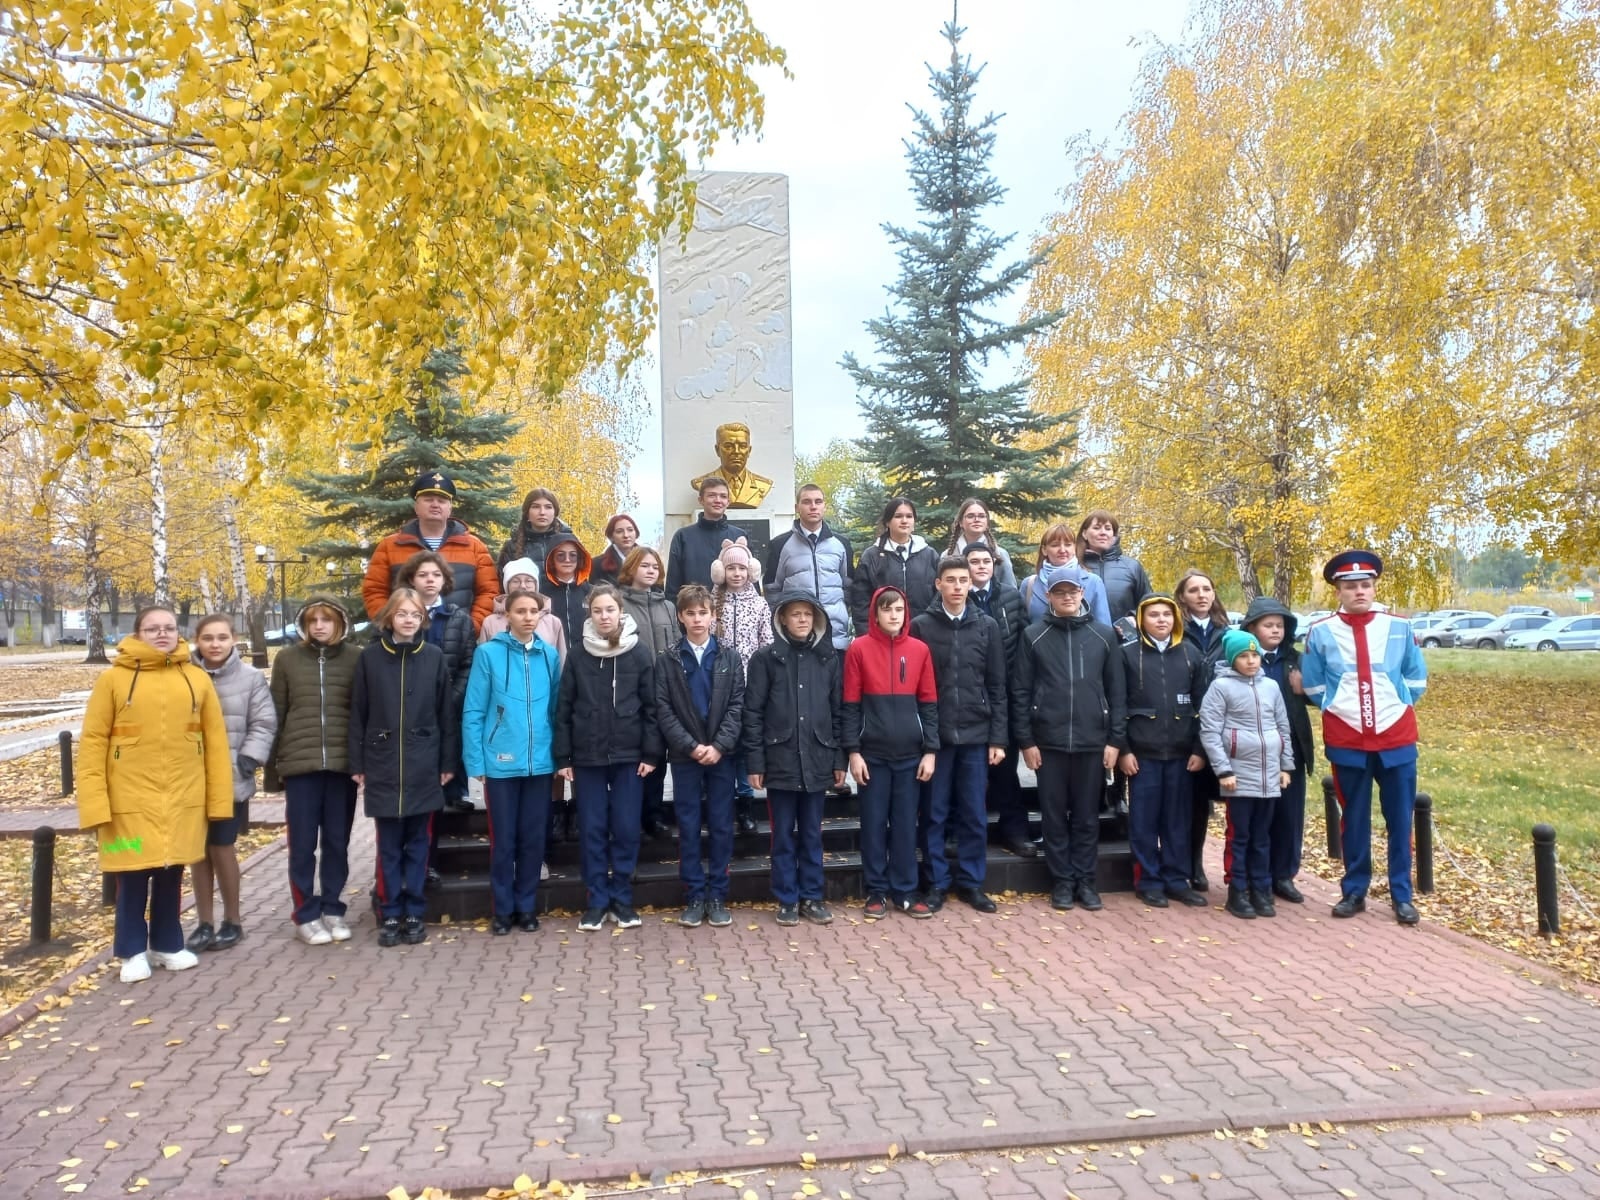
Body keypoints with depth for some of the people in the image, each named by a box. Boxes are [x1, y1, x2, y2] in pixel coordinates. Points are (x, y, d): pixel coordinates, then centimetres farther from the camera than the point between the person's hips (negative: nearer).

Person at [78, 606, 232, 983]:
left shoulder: (197, 678, 4)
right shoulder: (114, 678, -3)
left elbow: (215, 742, 5)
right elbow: (92, 743, -4)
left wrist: (219, 797, 1)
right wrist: (94, 803, -11)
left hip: (183, 800, 2)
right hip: (130, 800, -2)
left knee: (171, 875, 12)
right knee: (133, 877, 6)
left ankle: (167, 944, 29)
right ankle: (133, 951, 23)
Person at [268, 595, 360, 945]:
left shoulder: (355, 659, 3)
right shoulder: (287, 658, 5)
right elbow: (276, 713, 7)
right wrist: (273, 762, 3)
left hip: (343, 764, 0)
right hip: (299, 764, 0)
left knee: (337, 842, 8)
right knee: (302, 844, 5)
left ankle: (333, 910, 20)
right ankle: (306, 914, 15)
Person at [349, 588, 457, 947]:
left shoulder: (434, 657, 2)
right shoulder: (370, 657, 1)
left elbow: (445, 714, 3)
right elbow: (358, 714, 3)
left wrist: (447, 762, 1)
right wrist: (357, 764, 1)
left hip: (423, 766, 0)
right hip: (382, 765, 0)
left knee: (417, 843, 7)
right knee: (389, 846, 7)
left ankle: (414, 914, 17)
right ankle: (391, 915, 16)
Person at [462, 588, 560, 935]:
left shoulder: (550, 655, 5)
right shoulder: (488, 653, -6)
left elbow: (555, 709, 9)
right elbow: (472, 712, -6)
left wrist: (559, 754, 4)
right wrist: (476, 762, -9)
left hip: (540, 762, 3)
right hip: (501, 763, -3)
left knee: (533, 838, 11)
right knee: (503, 840, 7)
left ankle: (527, 906, 25)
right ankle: (502, 909, 22)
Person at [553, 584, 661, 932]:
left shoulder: (640, 653, 0)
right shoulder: (578, 654, 1)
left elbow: (651, 706, 0)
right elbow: (564, 708, 2)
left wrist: (651, 753, -5)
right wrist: (563, 757, -2)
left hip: (628, 755, -1)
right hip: (587, 756, 1)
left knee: (626, 828, 4)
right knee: (592, 829, 5)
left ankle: (622, 898, 17)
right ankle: (597, 900, 16)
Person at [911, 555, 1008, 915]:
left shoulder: (987, 626, 5)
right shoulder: (920, 627, -1)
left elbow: (997, 687, 5)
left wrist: (998, 738, 0)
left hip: (976, 735, 2)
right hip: (933, 736, -1)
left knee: (974, 815, 8)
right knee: (933, 814, 7)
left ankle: (971, 882, 20)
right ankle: (935, 883, 18)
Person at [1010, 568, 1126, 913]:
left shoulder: (1104, 635, 5)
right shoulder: (1033, 636, 1)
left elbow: (1116, 691, 5)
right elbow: (1021, 692, 0)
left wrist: (1115, 739, -1)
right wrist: (1026, 741, -5)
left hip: (1092, 742, 1)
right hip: (1049, 742, -1)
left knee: (1087, 817, 8)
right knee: (1054, 816, 7)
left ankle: (1085, 881, 19)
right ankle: (1062, 881, 17)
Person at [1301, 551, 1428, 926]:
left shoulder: (1400, 628, 1)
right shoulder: (1320, 633, -3)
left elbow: (1417, 681, 11)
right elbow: (1313, 688, 7)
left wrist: (1392, 707, 6)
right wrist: (1340, 709, 5)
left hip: (1396, 738, 1)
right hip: (1346, 741, -1)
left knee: (1400, 820, 6)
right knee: (1354, 820, 9)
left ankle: (1402, 896, 17)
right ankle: (1354, 892, 20)